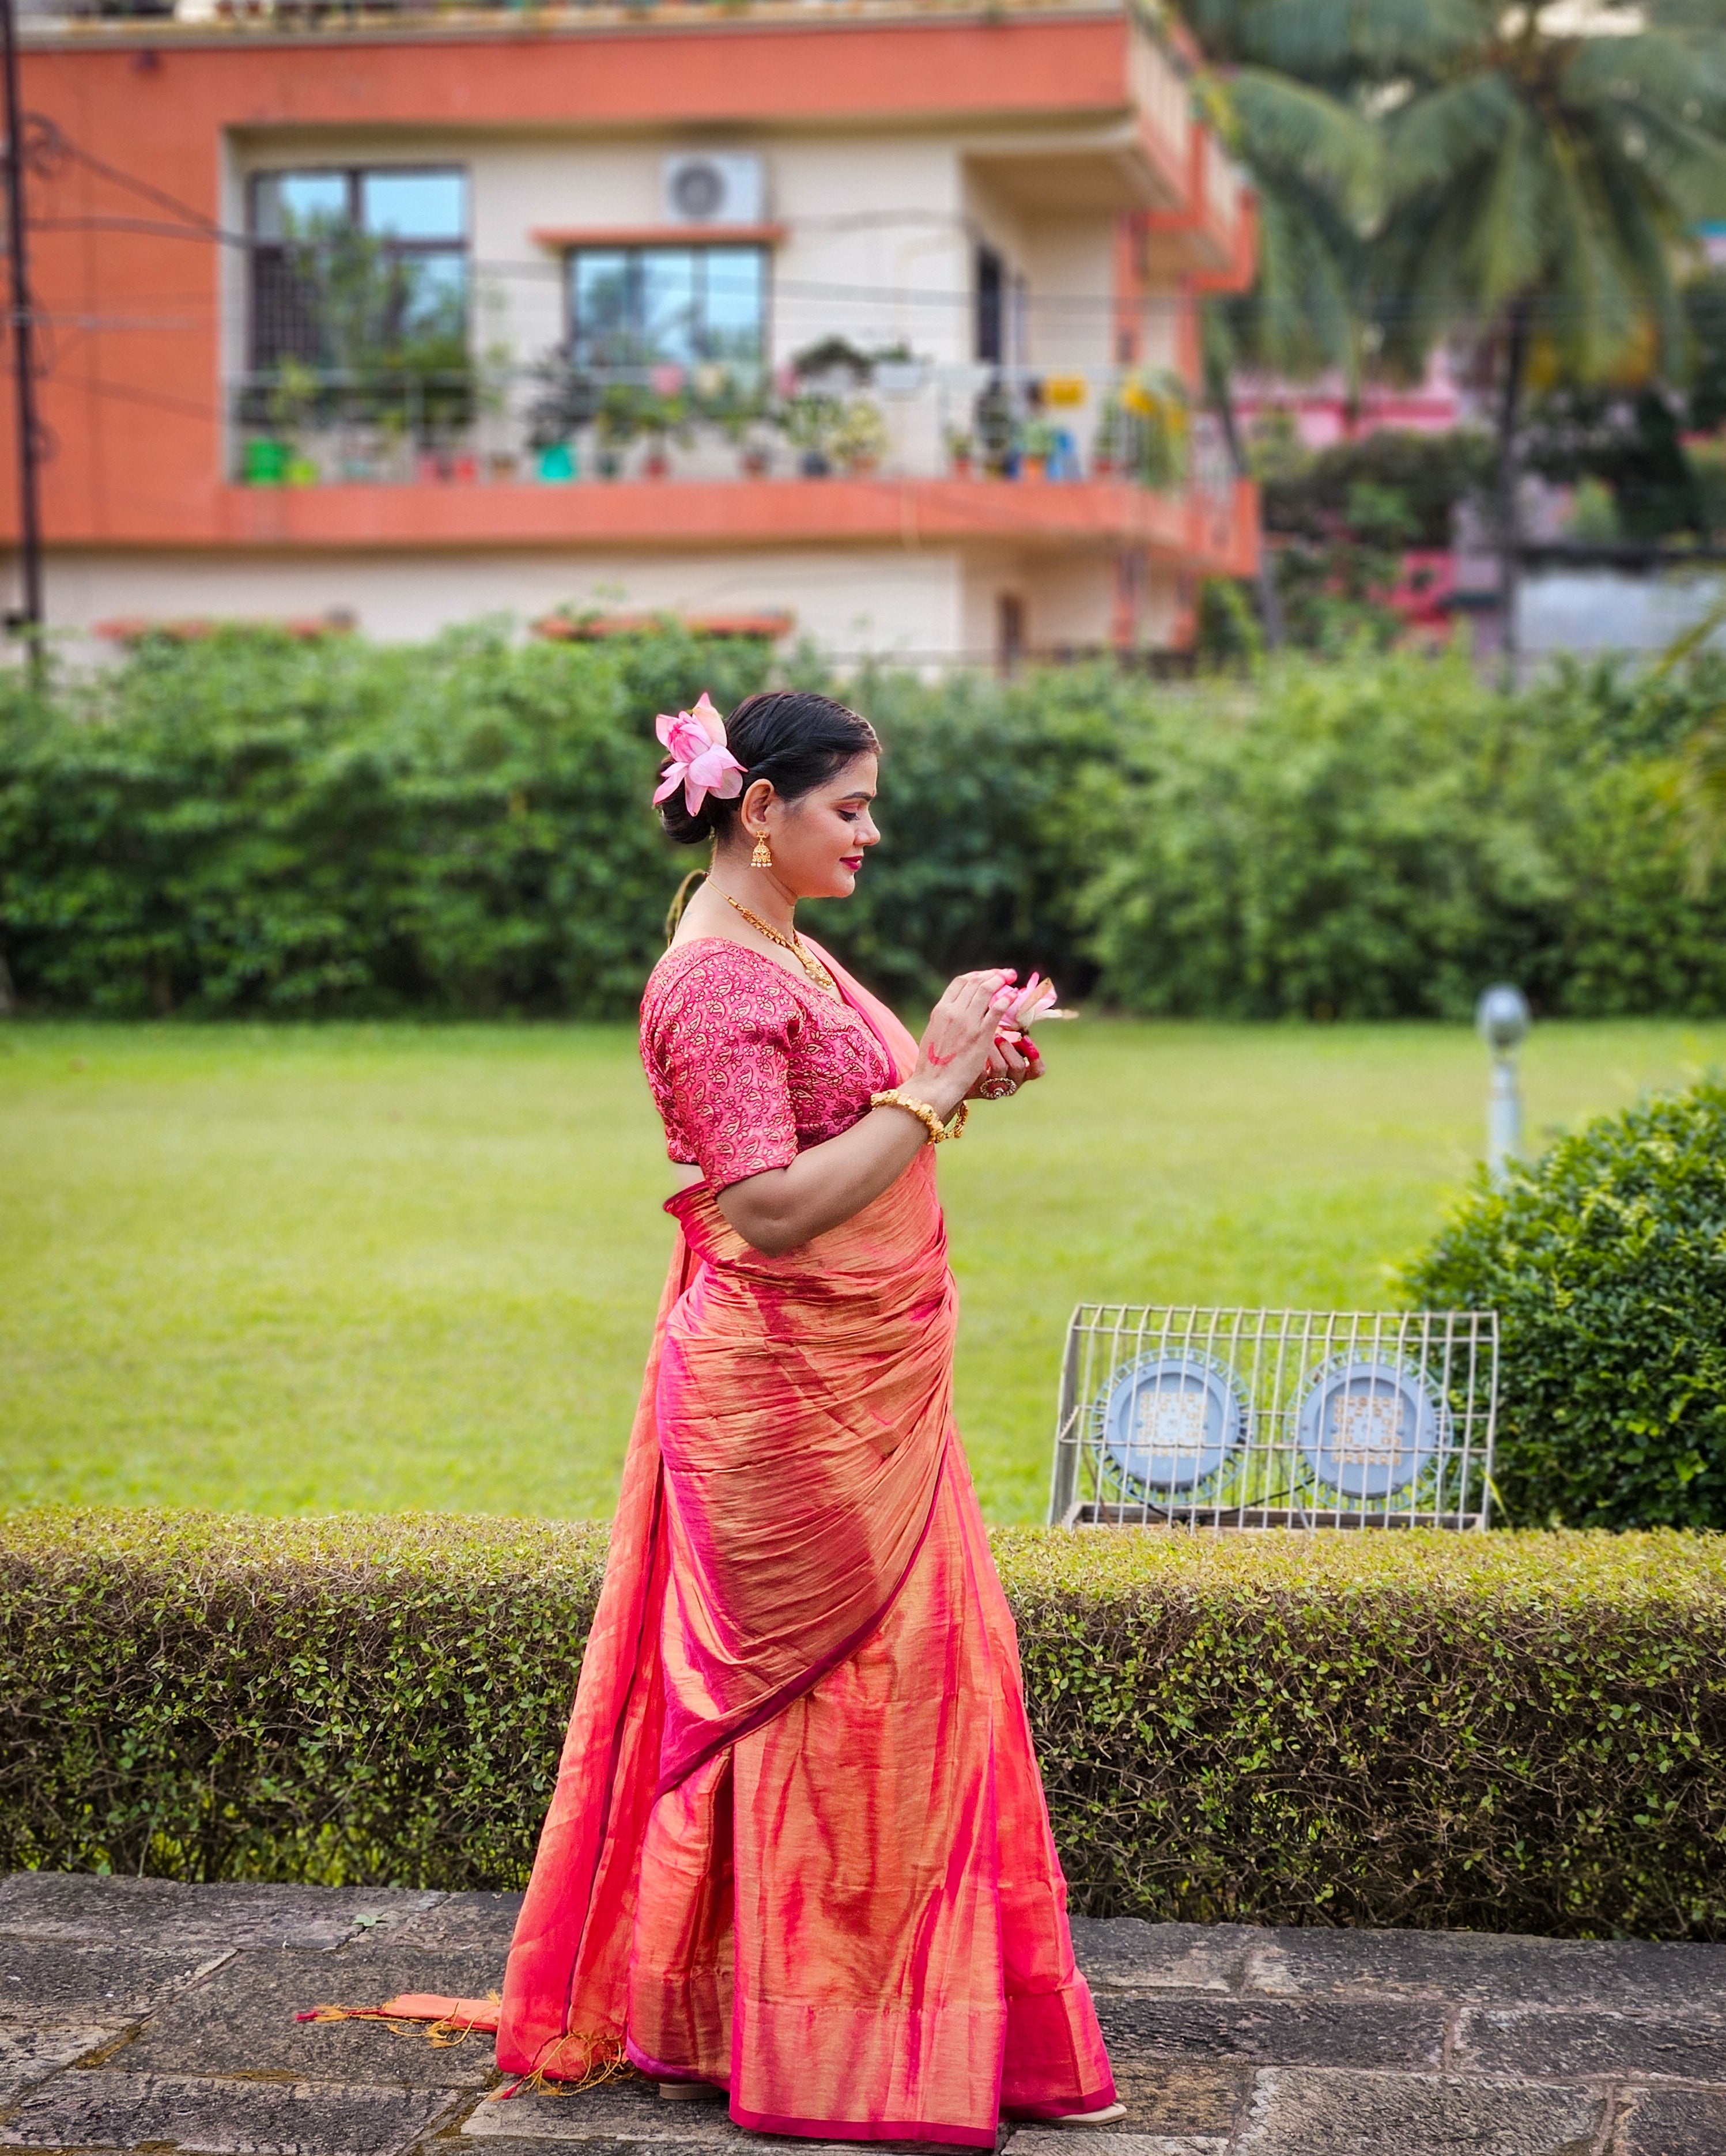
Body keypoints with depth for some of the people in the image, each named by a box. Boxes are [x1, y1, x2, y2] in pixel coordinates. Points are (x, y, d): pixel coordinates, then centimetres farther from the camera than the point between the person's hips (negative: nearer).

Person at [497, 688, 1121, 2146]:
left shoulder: (790, 956, 14)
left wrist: (959, 1072, 8)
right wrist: (933, 1084, -22)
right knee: (834, 1692, -2)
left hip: (865, 1389, 10)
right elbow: (772, 1210, -25)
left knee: (928, 1673, 14)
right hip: (789, 1388, -10)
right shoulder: (716, 979, -18)